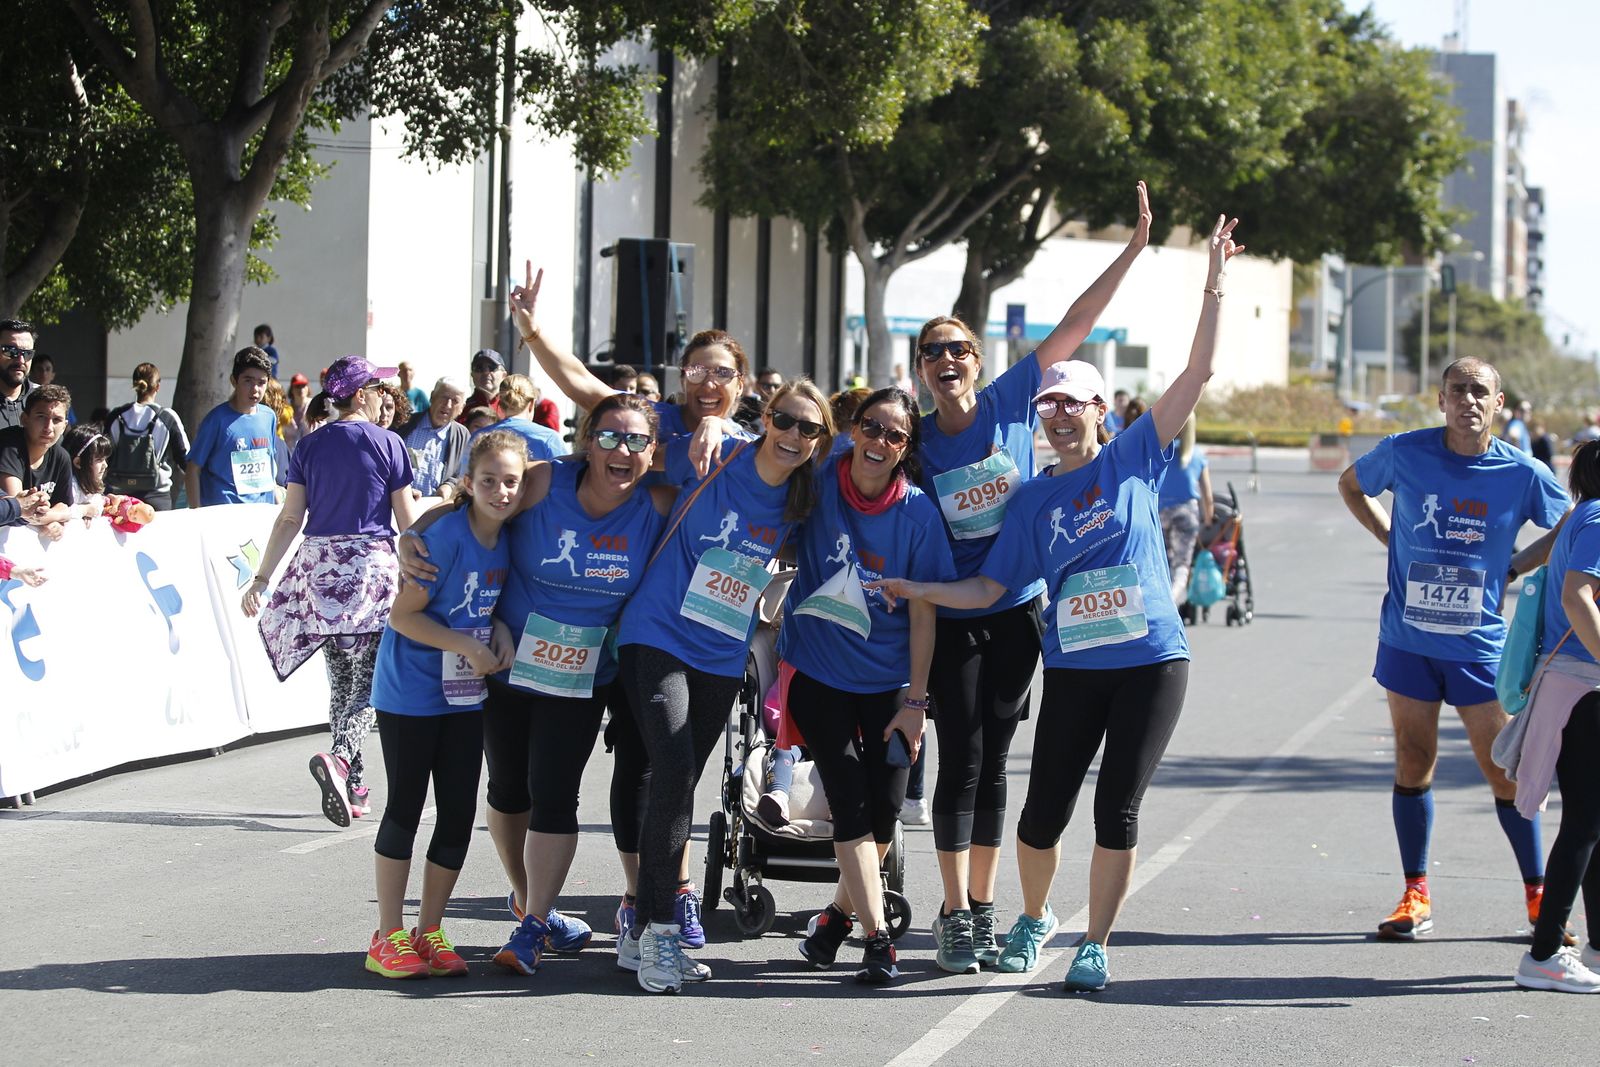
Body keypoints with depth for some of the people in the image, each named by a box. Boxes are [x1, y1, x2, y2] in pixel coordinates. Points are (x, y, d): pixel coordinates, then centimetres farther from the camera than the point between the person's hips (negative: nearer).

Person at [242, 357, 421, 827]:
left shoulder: (310, 445, 7)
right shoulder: (387, 444, -2)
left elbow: (290, 518, 4)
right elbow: (407, 521, 0)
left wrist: (261, 578, 8)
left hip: (320, 566, 4)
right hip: (372, 566, -4)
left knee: (340, 681, 13)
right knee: (368, 681, -4)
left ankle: (354, 787, 15)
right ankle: (340, 757, -29)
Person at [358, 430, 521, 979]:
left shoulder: (511, 538, -1)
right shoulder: (446, 535, -20)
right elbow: (403, 615, -18)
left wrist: (503, 636, -2)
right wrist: (467, 647, -23)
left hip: (466, 697, 6)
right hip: (410, 692, -6)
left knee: (459, 814, 5)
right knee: (405, 808, 0)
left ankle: (429, 931, 16)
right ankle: (388, 936, 8)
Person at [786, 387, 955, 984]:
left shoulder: (919, 514, -12)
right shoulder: (820, 482, -12)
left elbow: (924, 612, -8)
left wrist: (915, 700, -9)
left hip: (886, 677, 1)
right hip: (817, 670, -1)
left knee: (885, 805, 1)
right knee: (850, 803, -8)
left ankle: (839, 913, 25)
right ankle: (876, 937, -7)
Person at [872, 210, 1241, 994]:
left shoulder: (1135, 457, 2)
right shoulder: (1033, 499, 8)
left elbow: (1197, 373, -3)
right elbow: (990, 587, 8)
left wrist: (1213, 286, -9)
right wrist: (918, 590, -6)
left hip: (1151, 662, -2)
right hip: (1074, 667, 2)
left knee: (1117, 809, -4)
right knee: (1044, 811, 2)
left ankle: (1095, 945, 8)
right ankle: (1035, 918, 28)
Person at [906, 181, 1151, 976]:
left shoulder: (1011, 402, -3)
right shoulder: (915, 442, -3)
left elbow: (1075, 325, -6)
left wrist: (1134, 249, -9)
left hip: (1016, 611, 1)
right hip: (952, 619, -1)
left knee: (992, 761, 7)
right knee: (961, 760, -5)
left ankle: (981, 910, 14)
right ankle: (954, 917, -1)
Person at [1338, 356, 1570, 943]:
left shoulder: (1523, 473, -8)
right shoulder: (1403, 453, -6)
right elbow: (1351, 485, 16)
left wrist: (1513, 568, 1)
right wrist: (1394, 539, 6)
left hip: (1479, 649, -1)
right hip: (1407, 642, 1)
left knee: (1505, 772, 2)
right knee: (1413, 763, 5)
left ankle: (1538, 895, 15)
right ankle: (1415, 895, 15)